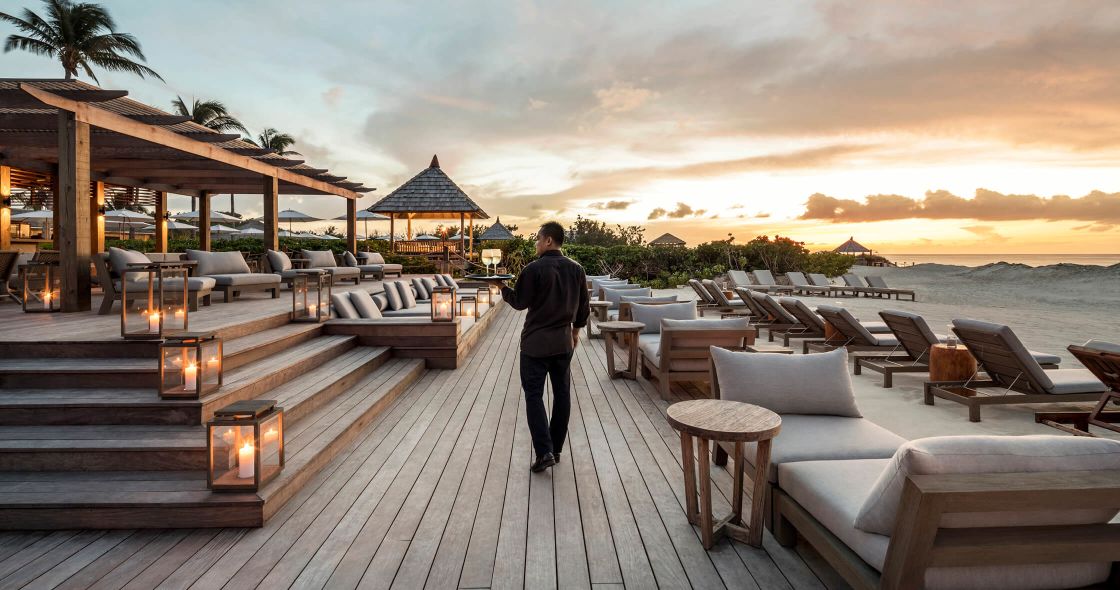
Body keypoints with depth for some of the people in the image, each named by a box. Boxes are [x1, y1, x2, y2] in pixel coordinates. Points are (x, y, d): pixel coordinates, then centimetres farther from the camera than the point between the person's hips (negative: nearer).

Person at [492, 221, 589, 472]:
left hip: (536, 343, -5)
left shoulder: (534, 269, -13)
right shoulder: (576, 269, 3)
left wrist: (503, 287, 11)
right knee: (562, 394, 13)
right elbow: (583, 305, 10)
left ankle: (544, 452, -7)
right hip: (564, 342, 5)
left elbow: (519, 303, -7)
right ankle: (556, 449, 21)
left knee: (534, 395, 2)